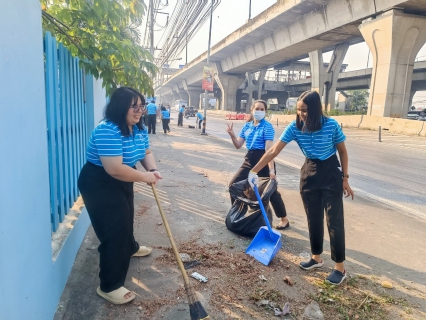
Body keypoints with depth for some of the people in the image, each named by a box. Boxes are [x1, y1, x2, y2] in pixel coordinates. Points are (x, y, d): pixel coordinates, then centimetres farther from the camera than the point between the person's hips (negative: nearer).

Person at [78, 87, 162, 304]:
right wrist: (144, 177, -24)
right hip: (99, 183, -9)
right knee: (114, 230, -7)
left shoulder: (139, 128, -1)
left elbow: (146, 152, 7)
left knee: (126, 217, 29)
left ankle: (130, 248, 57)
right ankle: (109, 286, 7)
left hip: (121, 181, 10)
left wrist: (153, 169, -14)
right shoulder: (107, 130, -30)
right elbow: (115, 169, -35)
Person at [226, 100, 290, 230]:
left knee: (270, 191, 1)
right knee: (234, 184, 5)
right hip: (249, 159, 6)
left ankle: (284, 219, 19)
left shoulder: (267, 127, -11)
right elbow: (238, 145, 7)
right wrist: (232, 135, -11)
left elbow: (269, 149, -20)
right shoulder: (247, 125, 7)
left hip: (263, 160, -6)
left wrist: (271, 169, -25)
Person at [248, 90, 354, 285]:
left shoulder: (331, 125, -18)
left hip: (331, 173, -3)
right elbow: (274, 151, -12)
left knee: (334, 220, -1)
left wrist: (345, 178, -5)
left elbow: (343, 152, -5)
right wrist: (254, 170, -16)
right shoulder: (294, 127, -12)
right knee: (313, 218, 10)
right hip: (309, 172, 3)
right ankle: (316, 258, 28)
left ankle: (339, 267, 12)